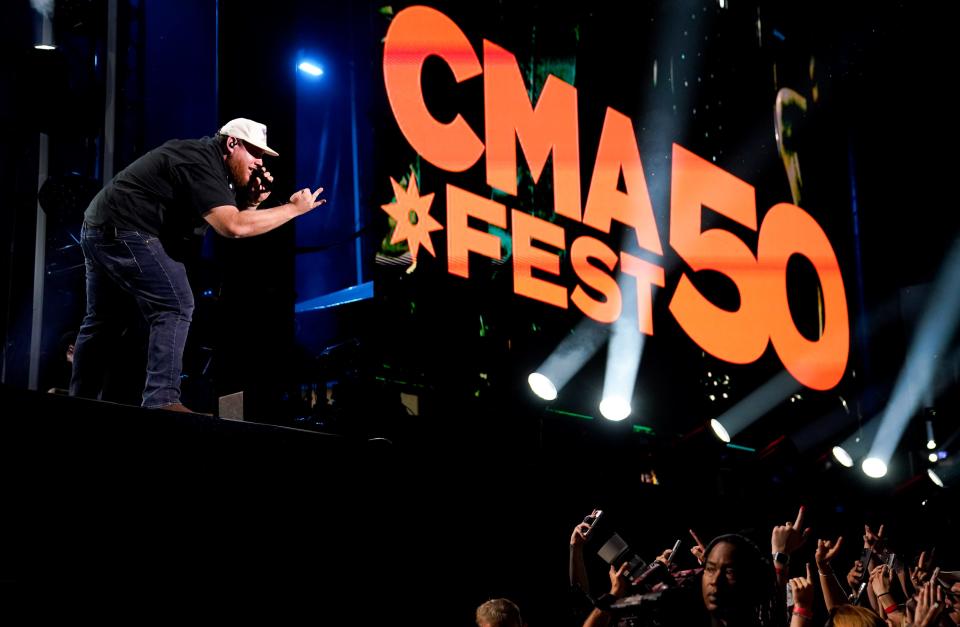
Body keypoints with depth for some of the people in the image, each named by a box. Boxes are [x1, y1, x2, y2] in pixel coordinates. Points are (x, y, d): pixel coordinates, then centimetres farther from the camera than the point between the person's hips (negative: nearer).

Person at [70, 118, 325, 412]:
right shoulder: (200, 163, -19)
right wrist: (293, 209, -24)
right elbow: (234, 227, -31)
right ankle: (161, 401, -19)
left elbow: (228, 220, 17)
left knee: (103, 320, 18)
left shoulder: (205, 160, 13)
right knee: (175, 308, -14)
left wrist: (253, 202, -1)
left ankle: (81, 399, 27)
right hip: (123, 231, -11)